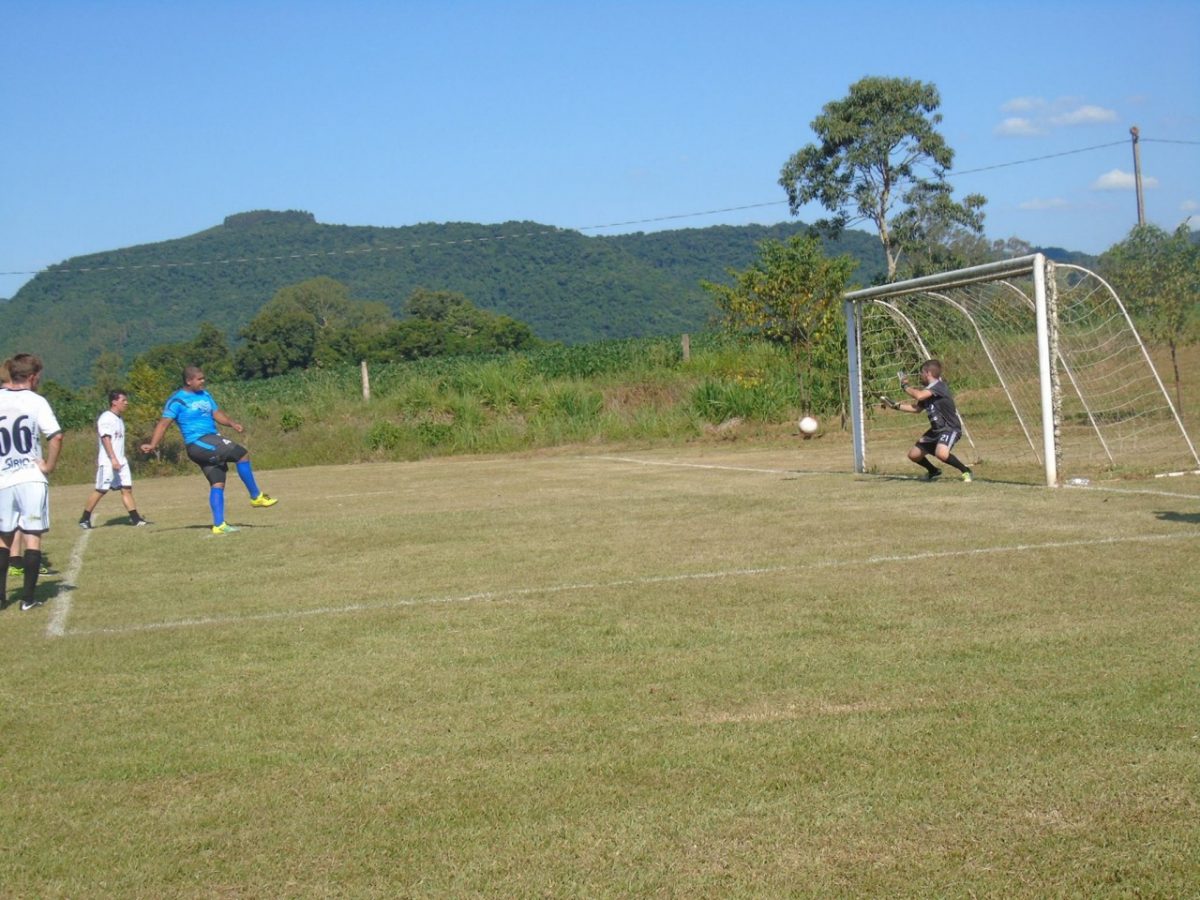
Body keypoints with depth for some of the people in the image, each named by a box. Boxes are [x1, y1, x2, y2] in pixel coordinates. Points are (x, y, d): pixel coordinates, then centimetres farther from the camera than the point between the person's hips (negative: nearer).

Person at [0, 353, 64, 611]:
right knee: (32, 537, 3)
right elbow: (56, 436, -16)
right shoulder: (35, 401, -6)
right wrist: (49, 465, -6)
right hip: (31, 479, -3)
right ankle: (28, 597, 2)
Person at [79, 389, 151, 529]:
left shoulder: (119, 419, 16)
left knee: (127, 488, 2)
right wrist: (113, 459, -26)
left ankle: (135, 518, 0)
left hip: (121, 461, 8)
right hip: (108, 462, -8)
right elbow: (106, 439, -19)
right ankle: (84, 519, 6)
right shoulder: (106, 418, -11)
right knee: (101, 491, -4)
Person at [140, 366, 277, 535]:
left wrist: (232, 423, -2)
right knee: (242, 454, -16)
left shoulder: (205, 395, 17)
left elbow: (216, 414, 18)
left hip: (212, 442, 8)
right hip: (198, 443, -8)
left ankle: (219, 525, 6)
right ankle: (256, 497, -7)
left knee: (218, 483, 4)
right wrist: (153, 444, -21)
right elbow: (164, 423, -11)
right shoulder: (177, 400, -7)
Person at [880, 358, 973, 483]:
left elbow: (919, 396, -32)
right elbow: (916, 408, 21)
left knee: (941, 453, -36)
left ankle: (965, 470, -13)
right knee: (913, 455, 11)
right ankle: (934, 471, 37)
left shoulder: (939, 386, -18)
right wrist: (894, 406, 16)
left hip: (950, 429, -10)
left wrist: (905, 386, -14)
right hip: (936, 430, 10)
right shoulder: (927, 390, 10)